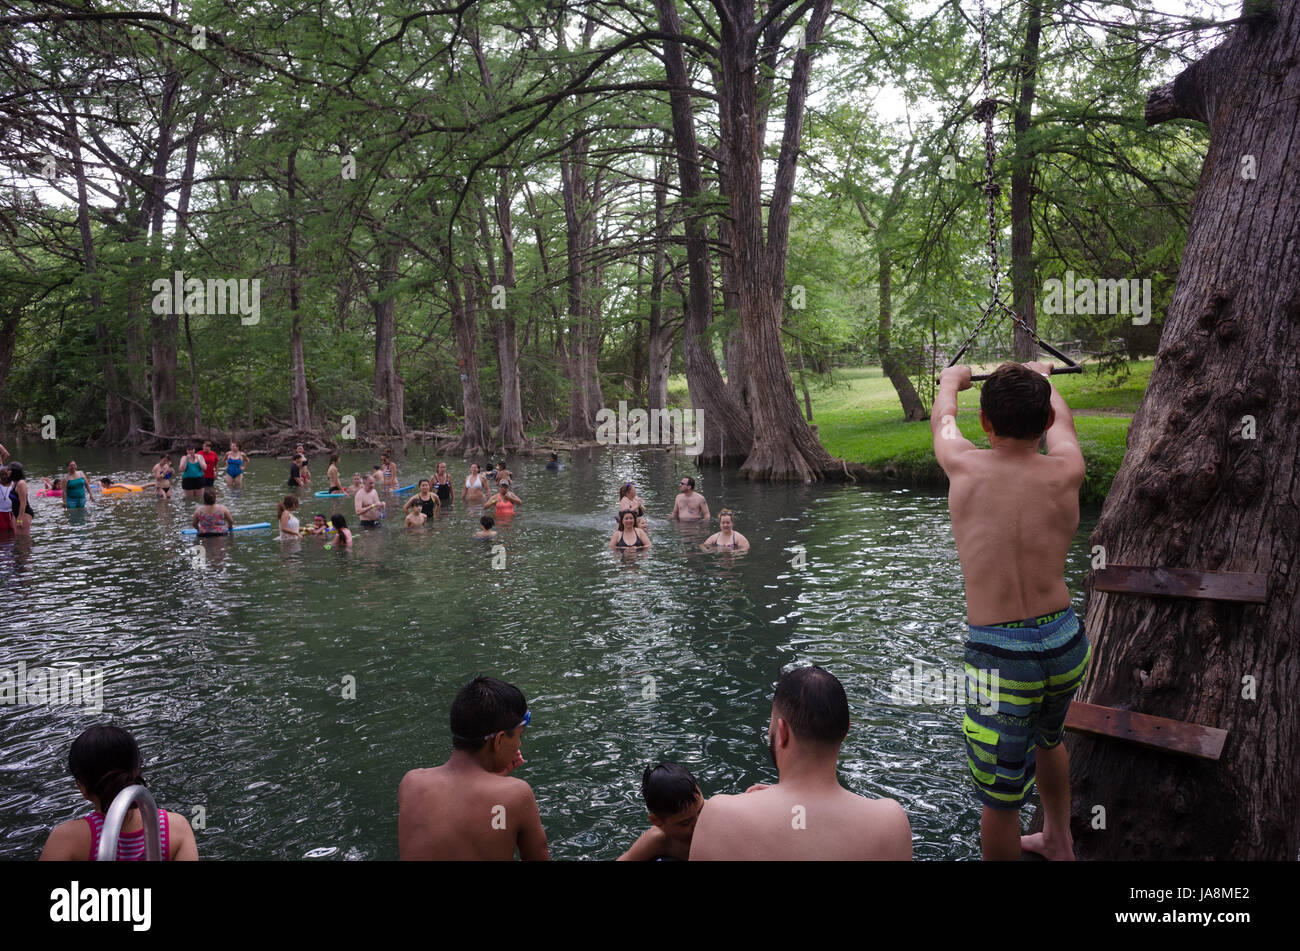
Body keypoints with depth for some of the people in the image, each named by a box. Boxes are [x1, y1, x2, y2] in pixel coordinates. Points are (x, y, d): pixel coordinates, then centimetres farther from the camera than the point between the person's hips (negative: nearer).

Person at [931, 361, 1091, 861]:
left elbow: (942, 418, 13)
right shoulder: (1065, 471, -5)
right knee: (1047, 737, 34)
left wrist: (951, 380, 36)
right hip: (1066, 641, 5)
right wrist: (1041, 376, 40)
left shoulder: (965, 467, -10)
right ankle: (1059, 842, 55)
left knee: (1000, 799, 8)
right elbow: (1061, 420, 19)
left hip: (1000, 653, -5)